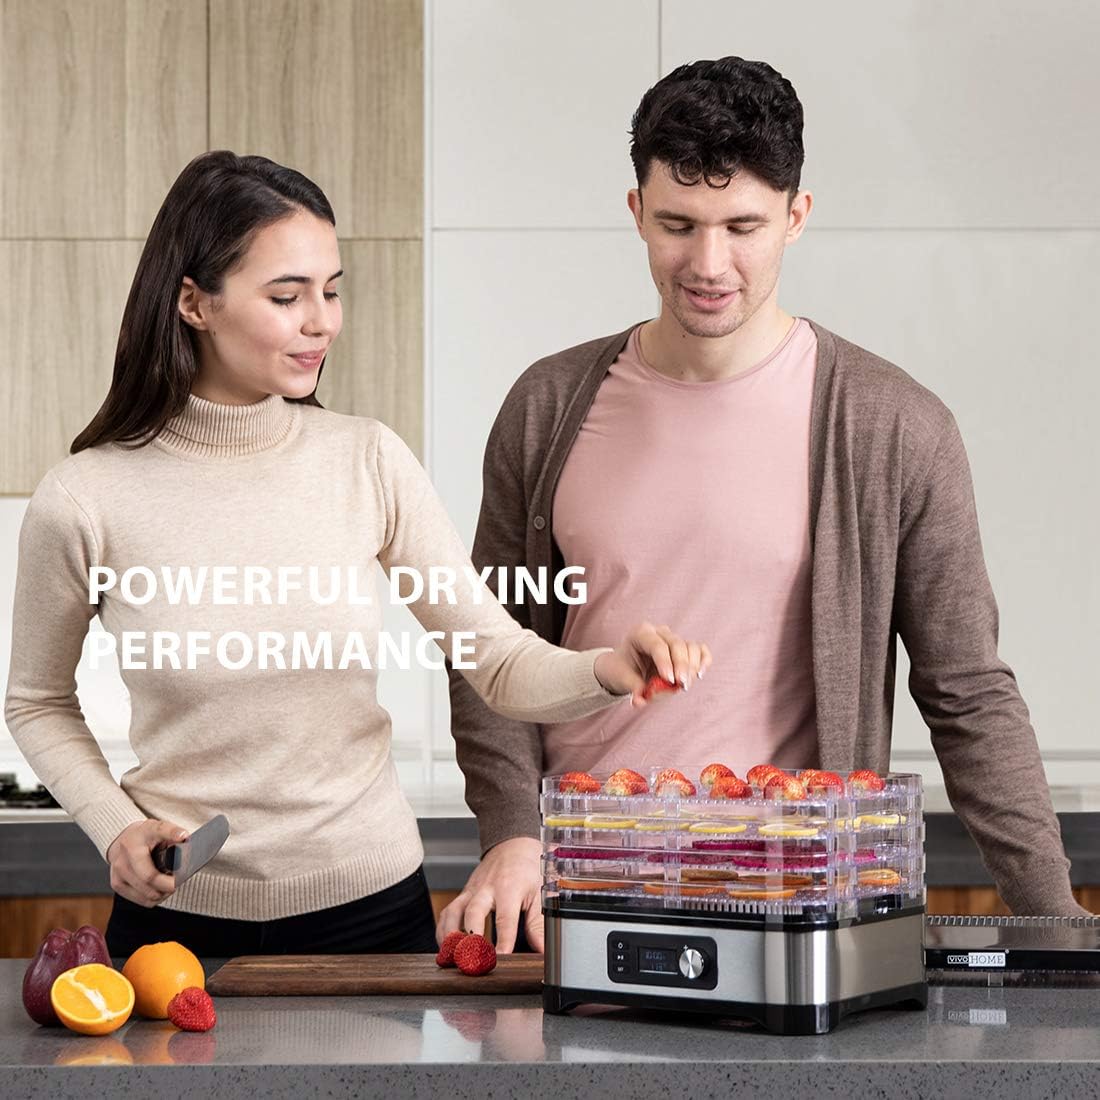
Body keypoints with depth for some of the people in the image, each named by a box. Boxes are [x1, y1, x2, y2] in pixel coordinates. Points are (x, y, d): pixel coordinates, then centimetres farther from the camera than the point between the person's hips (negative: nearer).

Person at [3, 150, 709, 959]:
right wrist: (116, 826, -9)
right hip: (181, 914, -1)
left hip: (369, 902, 2)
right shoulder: (86, 500, -11)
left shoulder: (368, 462, -6)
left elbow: (501, 663, -4)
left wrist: (608, 672, -24)